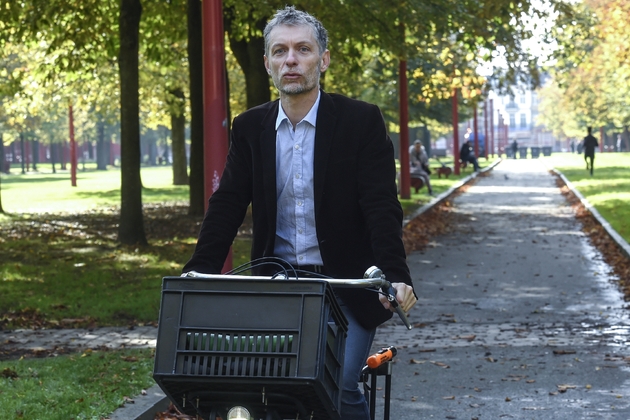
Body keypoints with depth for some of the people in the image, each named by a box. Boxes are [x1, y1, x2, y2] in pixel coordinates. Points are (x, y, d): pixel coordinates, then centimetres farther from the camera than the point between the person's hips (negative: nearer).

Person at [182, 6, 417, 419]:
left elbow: (382, 206, -11)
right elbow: (227, 204, 4)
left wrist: (396, 275, -25)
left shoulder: (362, 120, -5)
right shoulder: (250, 127, 6)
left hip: (346, 285, -3)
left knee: (339, 386, -17)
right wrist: (199, 272, -8)